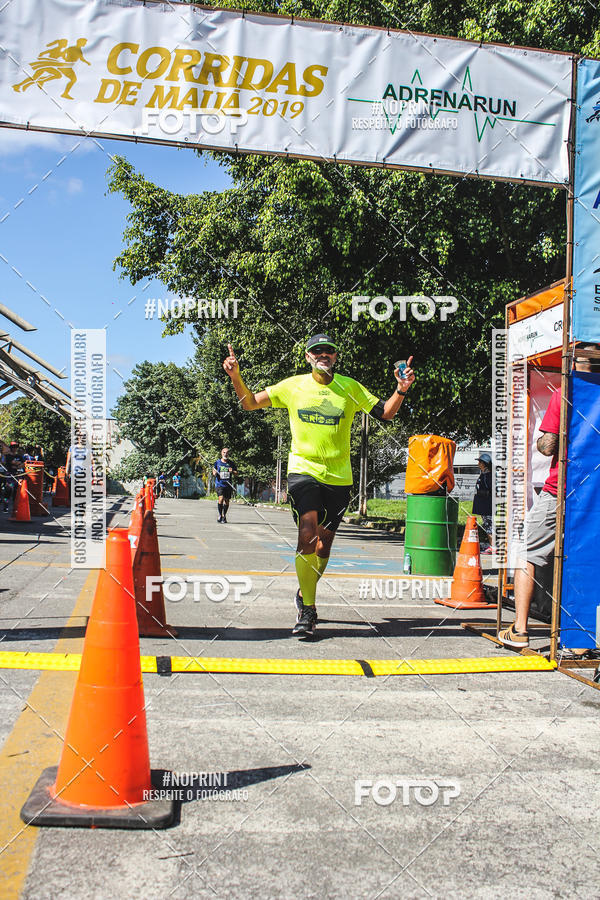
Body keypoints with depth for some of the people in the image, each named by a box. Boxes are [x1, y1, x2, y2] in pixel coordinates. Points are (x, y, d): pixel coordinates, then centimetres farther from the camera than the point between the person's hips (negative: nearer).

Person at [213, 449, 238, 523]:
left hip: (228, 485, 2)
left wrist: (232, 472, -11)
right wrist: (214, 473, -8)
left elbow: (236, 473, 11)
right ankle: (220, 515, 0)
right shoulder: (217, 462, 4)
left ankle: (224, 516, 26)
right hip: (219, 484, -2)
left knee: (227, 501, 7)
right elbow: (214, 471, 15)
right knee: (221, 499, -19)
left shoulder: (231, 463, 6)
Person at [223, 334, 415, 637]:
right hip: (303, 470, -2)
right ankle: (307, 611, -12)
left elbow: (385, 413, 5)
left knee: (324, 544, 11)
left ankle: (305, 593, 38)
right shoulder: (293, 385, 2)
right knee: (307, 536, -19)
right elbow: (250, 403, 6)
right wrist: (235, 377, -11)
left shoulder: (350, 387, 4)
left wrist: (401, 390, -12)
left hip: (339, 476, 2)